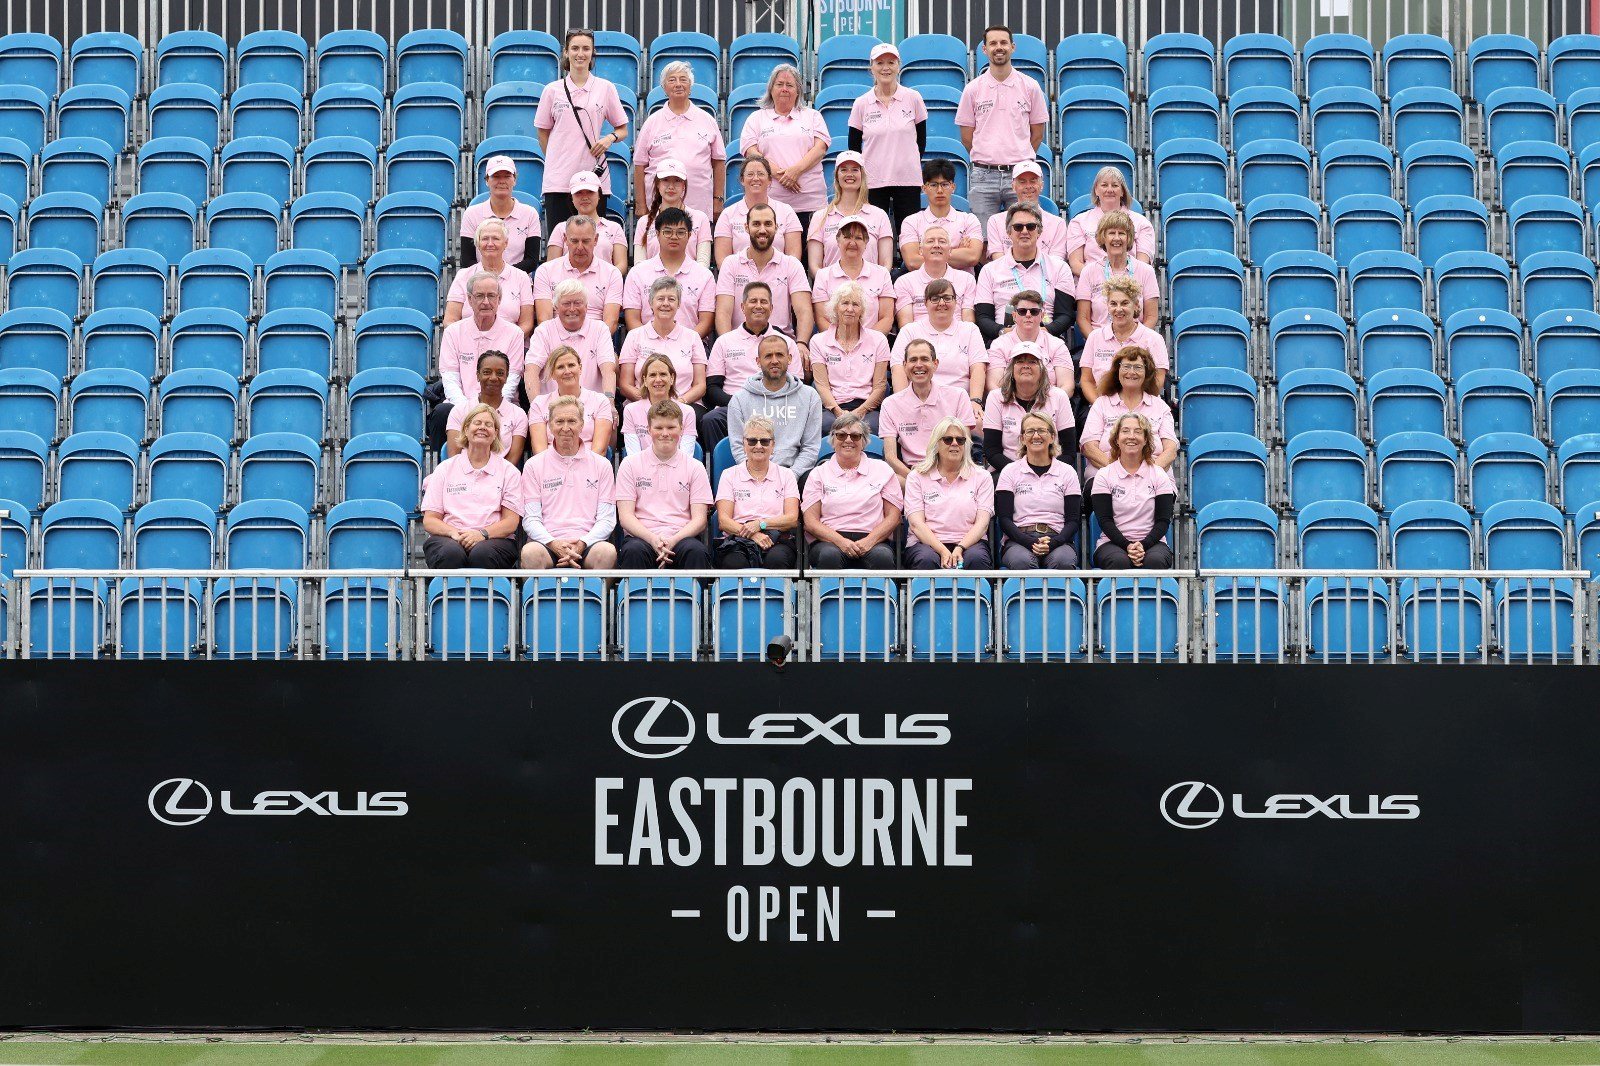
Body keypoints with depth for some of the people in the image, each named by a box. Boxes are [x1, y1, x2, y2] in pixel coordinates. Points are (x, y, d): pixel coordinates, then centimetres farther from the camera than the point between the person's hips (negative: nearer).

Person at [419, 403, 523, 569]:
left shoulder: (508, 471, 16)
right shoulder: (445, 469, 17)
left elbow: (511, 522, 7)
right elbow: (429, 521, 10)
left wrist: (482, 534, -14)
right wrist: (453, 532, -13)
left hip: (494, 539, 0)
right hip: (449, 539, 0)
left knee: (482, 553, -37)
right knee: (451, 553, -37)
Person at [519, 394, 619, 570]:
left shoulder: (602, 465, 15)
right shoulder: (534, 465, 14)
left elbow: (607, 519, 8)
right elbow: (530, 519, 7)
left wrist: (581, 544, -11)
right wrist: (554, 544, -13)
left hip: (587, 543, 1)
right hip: (547, 541, -1)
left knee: (607, 552, -35)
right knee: (530, 552, -36)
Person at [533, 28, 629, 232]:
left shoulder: (605, 88, 7)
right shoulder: (552, 90, 8)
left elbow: (622, 130, 13)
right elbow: (543, 132, 15)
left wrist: (610, 138, -8)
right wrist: (556, 159, 5)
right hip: (559, 180, 0)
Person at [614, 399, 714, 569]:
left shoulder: (695, 467, 14)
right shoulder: (630, 464, 12)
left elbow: (699, 519, 6)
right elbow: (625, 516, 4)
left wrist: (673, 541, -14)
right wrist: (653, 539, -16)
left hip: (681, 537, 1)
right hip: (642, 537, -1)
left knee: (697, 551, -34)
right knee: (633, 551, -36)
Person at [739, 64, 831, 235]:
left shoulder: (812, 116, 17)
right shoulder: (757, 119, 16)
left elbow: (820, 148, 4)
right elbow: (751, 152, 3)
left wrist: (796, 170, -12)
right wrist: (777, 173, -12)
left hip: (808, 202, 0)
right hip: (769, 201, 0)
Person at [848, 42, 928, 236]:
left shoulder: (913, 98, 2)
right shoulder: (861, 103, 3)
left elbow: (921, 140, 10)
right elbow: (853, 147, 9)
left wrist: (911, 165, 7)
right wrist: (861, 172, 3)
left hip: (907, 179, 0)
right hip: (873, 181, 0)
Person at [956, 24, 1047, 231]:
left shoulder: (1030, 87, 6)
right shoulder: (973, 89, 6)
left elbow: (1037, 134, 12)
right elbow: (966, 137, 10)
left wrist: (1020, 159, 12)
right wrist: (987, 160, 11)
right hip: (983, 175, 0)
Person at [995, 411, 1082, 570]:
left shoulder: (1067, 472, 14)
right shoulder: (1010, 472, 12)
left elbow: (1073, 520, 7)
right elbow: (1004, 519, 4)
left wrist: (1052, 543, -14)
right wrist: (1031, 543, -14)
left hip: (1057, 540, 1)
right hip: (1019, 541, -1)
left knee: (1063, 561, -36)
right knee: (1022, 561, -38)